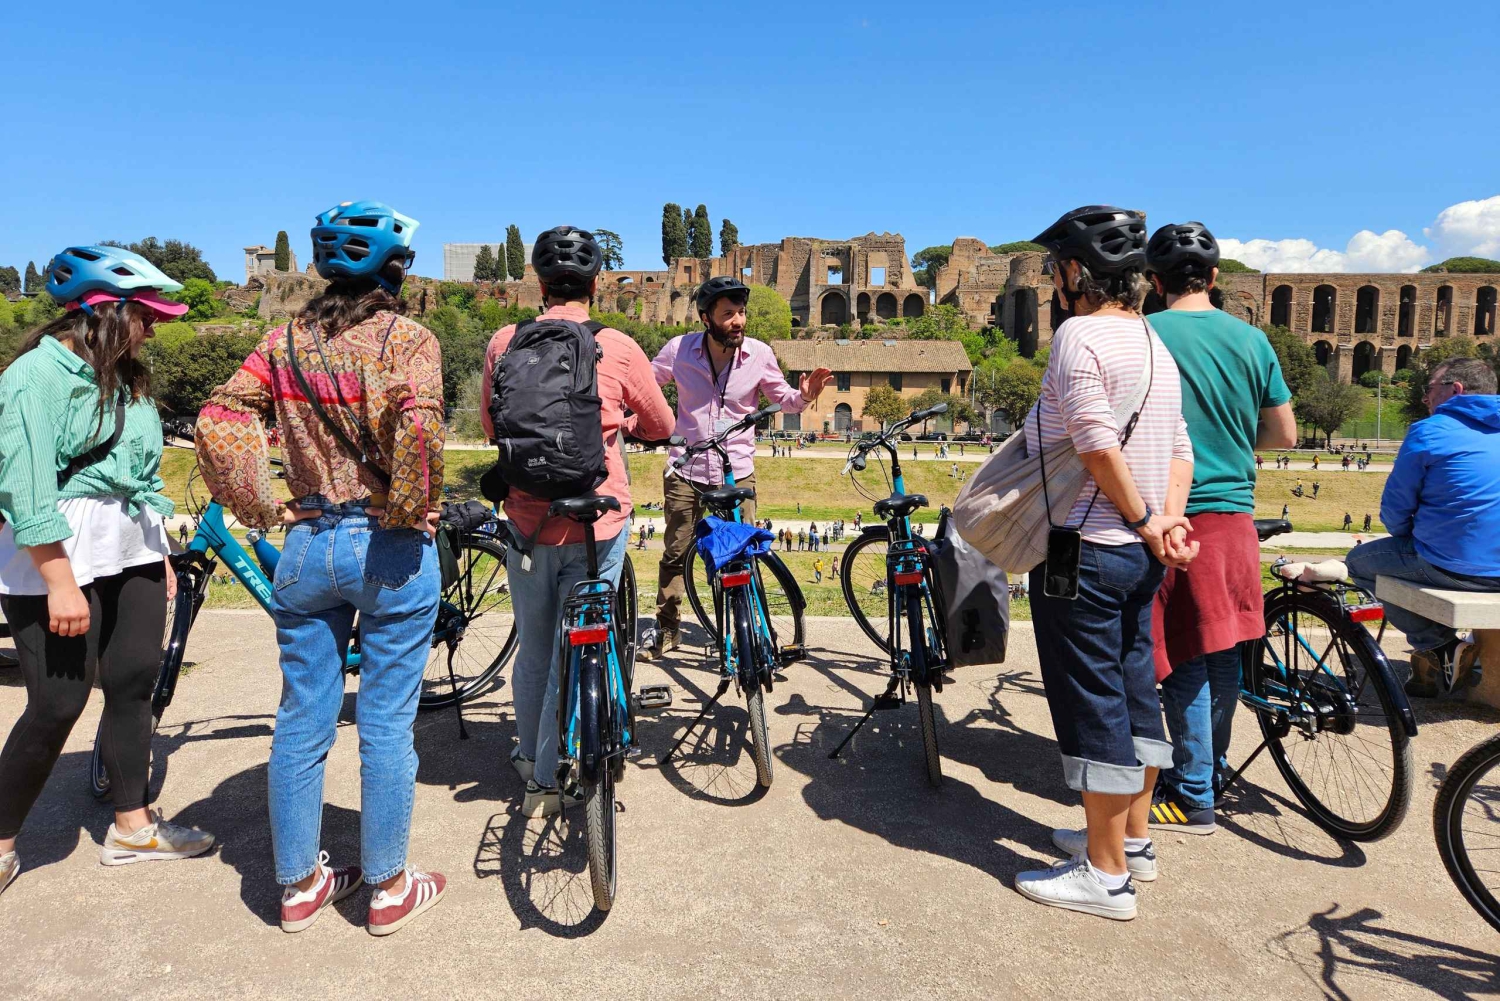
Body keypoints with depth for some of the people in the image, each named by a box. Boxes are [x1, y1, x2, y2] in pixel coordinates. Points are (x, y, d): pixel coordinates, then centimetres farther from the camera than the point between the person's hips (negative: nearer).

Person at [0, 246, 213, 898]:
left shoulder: (124, 377, 12)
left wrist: (160, 556, 16)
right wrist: (61, 584, -21)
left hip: (132, 551, 7)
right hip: (60, 555, -7)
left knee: (135, 684, 10)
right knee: (58, 705, -3)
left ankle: (131, 827, 23)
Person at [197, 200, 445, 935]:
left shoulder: (285, 341, 6)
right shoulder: (407, 338, -9)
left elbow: (218, 420, -3)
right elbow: (418, 427, -26)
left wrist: (262, 506, 2)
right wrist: (414, 513, -13)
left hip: (306, 546, 5)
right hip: (389, 548, -4)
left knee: (302, 722, 14)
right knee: (386, 724, 7)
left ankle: (298, 884, 29)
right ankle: (388, 887, 22)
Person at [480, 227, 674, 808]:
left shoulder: (504, 343, -2)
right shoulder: (619, 349, -8)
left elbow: (490, 426, 13)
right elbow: (661, 427, 6)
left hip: (527, 522, 3)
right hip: (597, 523, -3)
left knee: (534, 648, 20)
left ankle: (528, 755, 39)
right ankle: (545, 783, 18)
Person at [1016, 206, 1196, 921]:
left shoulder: (1079, 334, -14)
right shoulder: (1155, 343, 15)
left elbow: (1097, 443, -24)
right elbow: (1180, 449, 11)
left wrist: (1143, 519, -13)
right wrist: (1168, 516, -1)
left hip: (1085, 548, -9)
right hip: (1141, 553, 9)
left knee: (1092, 705, -1)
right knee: (1134, 690, 18)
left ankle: (1105, 875, 11)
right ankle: (1132, 837, 33)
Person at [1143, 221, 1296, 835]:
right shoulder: (1250, 340, 5)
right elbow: (1284, 435, 9)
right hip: (1234, 514, 5)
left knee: (1187, 661, 1)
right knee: (1224, 656, 17)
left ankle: (1194, 799, 10)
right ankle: (1212, 768, 34)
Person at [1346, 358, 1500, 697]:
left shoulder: (1429, 431, -8)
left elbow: (1394, 510, -6)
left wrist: (1410, 538, 16)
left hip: (1450, 567, -7)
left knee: (1359, 560, 15)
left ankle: (1437, 645, 7)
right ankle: (1445, 647, 19)